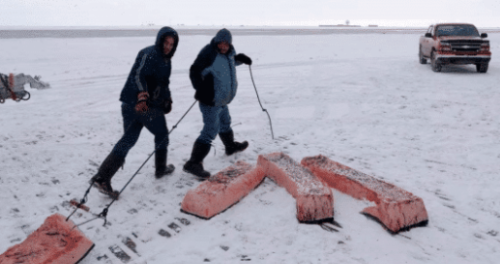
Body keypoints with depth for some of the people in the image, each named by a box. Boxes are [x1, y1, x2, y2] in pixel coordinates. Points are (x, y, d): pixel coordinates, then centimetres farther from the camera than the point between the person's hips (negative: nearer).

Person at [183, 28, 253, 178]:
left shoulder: (228, 53, 6)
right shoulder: (208, 53, -21)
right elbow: (195, 72, -23)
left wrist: (240, 58, 10)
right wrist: (201, 90, -34)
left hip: (222, 100, 9)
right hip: (210, 101, -9)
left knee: (225, 123, 29)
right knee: (210, 131, -14)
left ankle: (231, 146, 54)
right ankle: (194, 163, -13)